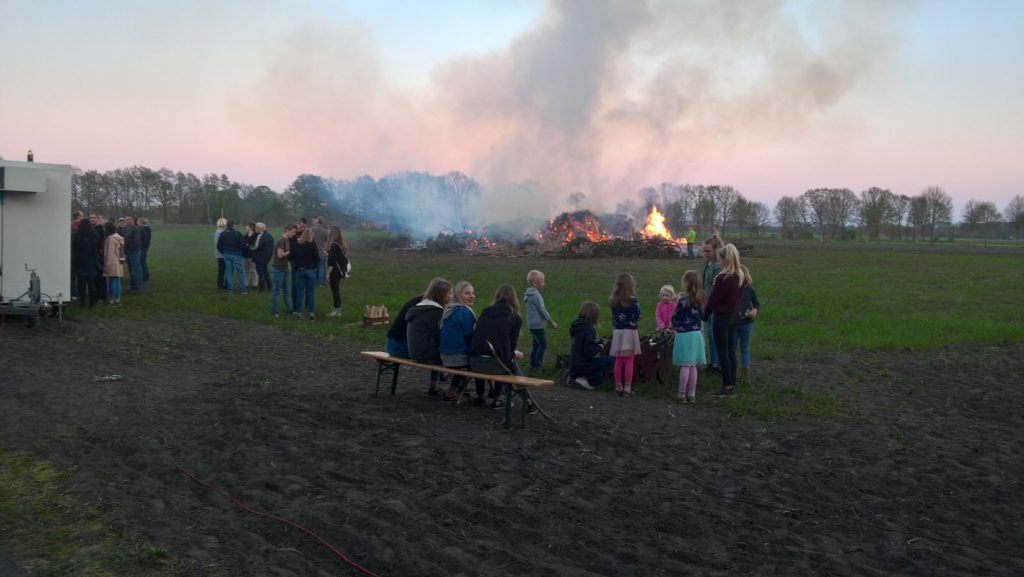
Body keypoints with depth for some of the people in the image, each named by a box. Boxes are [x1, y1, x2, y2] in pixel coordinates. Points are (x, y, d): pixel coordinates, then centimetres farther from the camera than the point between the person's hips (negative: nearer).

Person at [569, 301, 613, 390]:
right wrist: (599, 347, -7)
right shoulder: (589, 329, -19)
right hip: (582, 366, -9)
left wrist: (597, 343, 13)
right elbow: (590, 351, -26)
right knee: (609, 360, -4)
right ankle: (588, 382, -4)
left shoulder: (576, 326, 9)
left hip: (573, 365, 9)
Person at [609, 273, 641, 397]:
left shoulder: (613, 301, 1)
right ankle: (627, 388, 2)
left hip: (617, 331, 4)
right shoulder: (633, 301, -12)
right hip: (630, 332, -4)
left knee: (618, 362, 10)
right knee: (629, 362, 2)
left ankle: (618, 387, 15)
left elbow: (613, 318, 5)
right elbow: (637, 318, -6)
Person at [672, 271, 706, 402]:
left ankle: (681, 394, 4)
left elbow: (675, 317, -9)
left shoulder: (684, 299, -16)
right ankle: (692, 394, 17)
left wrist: (674, 326, 10)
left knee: (685, 366, -2)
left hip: (684, 335, -6)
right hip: (696, 334, 6)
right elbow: (701, 314, 12)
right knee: (693, 366, 12)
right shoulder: (699, 300, 3)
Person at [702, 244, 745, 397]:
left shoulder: (723, 278, -21)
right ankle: (732, 386, 18)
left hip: (722, 316, -8)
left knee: (722, 352, 1)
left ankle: (727, 387, 5)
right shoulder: (739, 276, 3)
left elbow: (713, 298, -15)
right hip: (734, 315, 8)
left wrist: (704, 315, -2)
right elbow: (738, 296, 10)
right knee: (731, 351, 13)